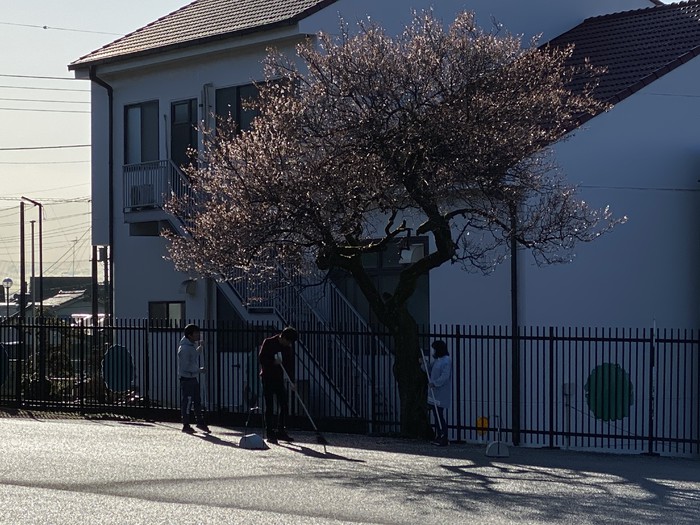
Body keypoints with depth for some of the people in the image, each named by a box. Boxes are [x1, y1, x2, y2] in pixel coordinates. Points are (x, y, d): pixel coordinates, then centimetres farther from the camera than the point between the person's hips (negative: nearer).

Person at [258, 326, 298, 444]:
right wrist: (273, 362, -25)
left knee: (284, 405, 3)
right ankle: (270, 434, 0)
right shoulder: (268, 343, -8)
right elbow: (261, 359, -11)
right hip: (267, 378, -5)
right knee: (269, 407, -4)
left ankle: (281, 431, 14)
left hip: (279, 378, 5)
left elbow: (290, 365, 7)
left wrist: (292, 382, -1)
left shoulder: (287, 348, 6)